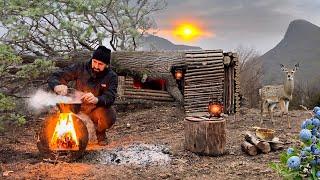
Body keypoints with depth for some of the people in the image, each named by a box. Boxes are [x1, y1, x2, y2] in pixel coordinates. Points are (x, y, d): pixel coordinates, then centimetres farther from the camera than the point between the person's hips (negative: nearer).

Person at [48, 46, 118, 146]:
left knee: (109, 114, -34)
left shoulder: (111, 76, -9)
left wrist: (96, 100, -48)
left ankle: (100, 134, 3)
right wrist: (58, 86, -36)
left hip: (97, 111, -1)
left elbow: (110, 98, -24)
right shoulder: (80, 68, -8)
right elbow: (54, 77, -10)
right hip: (77, 109, 2)